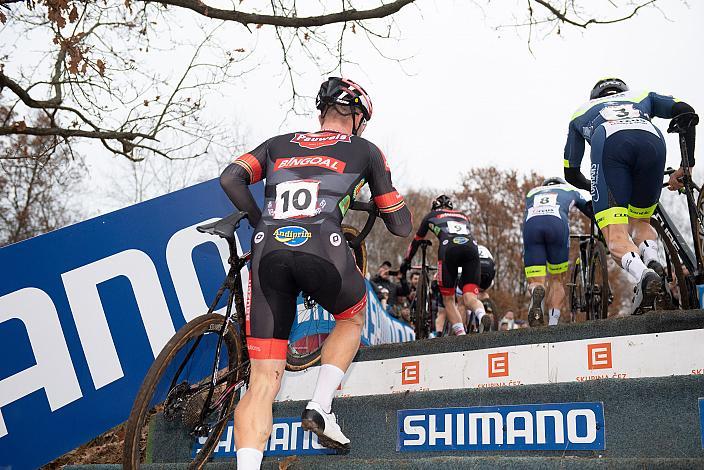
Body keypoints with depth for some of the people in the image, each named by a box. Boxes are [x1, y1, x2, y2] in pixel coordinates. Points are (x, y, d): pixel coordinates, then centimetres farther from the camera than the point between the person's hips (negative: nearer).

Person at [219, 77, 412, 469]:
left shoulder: (279, 145, 29)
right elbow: (401, 226, 24)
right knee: (352, 319, 31)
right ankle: (321, 408, 13)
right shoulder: (365, 150, 22)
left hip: (268, 252, 2)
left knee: (264, 380, 3)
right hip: (322, 249, -2)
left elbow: (230, 178, 12)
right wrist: (385, 205, 47)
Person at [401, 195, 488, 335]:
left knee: (448, 299, 9)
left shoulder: (431, 216, 32)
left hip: (449, 248, -2)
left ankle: (461, 335, -8)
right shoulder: (463, 216, 39)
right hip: (471, 246, 2)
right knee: (470, 297, -1)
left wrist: (406, 262, 53)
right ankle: (482, 316, -35)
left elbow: (416, 241, 40)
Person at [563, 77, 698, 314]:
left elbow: (571, 173, 39)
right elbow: (687, 113, 24)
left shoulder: (581, 112, 41)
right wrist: (687, 164, 25)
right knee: (641, 222, 22)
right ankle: (651, 260, -11)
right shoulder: (643, 96, 43)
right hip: (651, 140, 2)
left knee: (616, 237, -5)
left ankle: (641, 274, -37)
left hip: (609, 144, -1)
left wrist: (595, 188, 57)